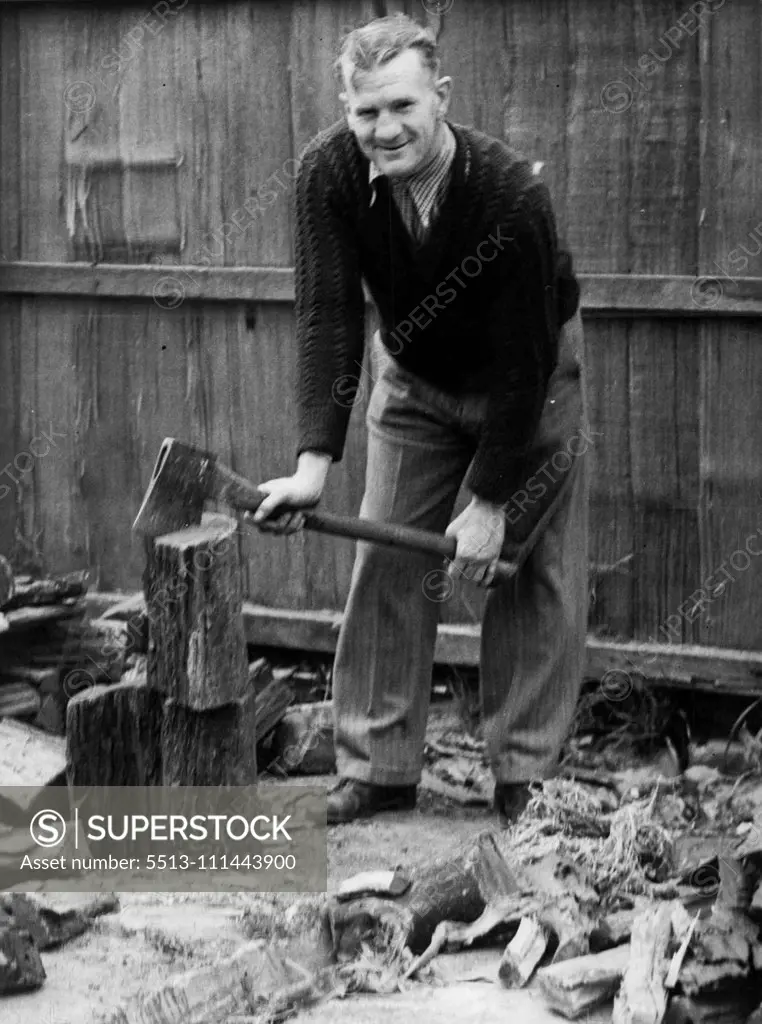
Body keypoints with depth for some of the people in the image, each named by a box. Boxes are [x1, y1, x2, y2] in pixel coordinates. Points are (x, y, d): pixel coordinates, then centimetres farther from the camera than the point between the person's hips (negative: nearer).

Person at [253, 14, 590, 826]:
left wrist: (491, 502, -26)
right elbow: (327, 316, -27)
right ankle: (379, 768, 8)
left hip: (530, 378, -3)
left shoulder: (512, 196, -34)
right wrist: (314, 462, -37)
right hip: (415, 376, 3)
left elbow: (520, 360, -28)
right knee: (386, 562, 0)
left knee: (535, 570, -4)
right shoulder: (330, 173, -25)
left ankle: (526, 778, 3)